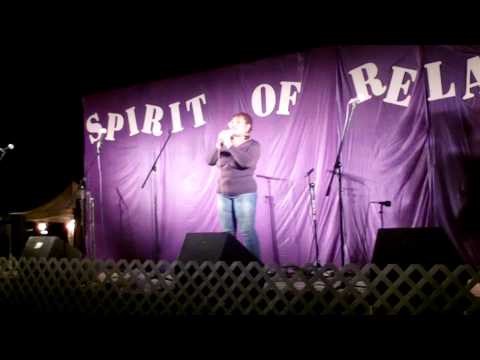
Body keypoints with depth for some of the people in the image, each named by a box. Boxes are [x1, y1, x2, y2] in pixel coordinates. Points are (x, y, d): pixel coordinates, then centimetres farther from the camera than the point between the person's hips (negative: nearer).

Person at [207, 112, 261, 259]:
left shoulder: (253, 145, -1)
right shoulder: (225, 145, 12)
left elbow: (247, 162, -20)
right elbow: (211, 161, 3)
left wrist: (229, 145, -18)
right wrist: (219, 145, -10)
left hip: (244, 194, -5)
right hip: (223, 194, 5)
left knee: (246, 232, -8)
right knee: (227, 233, 4)